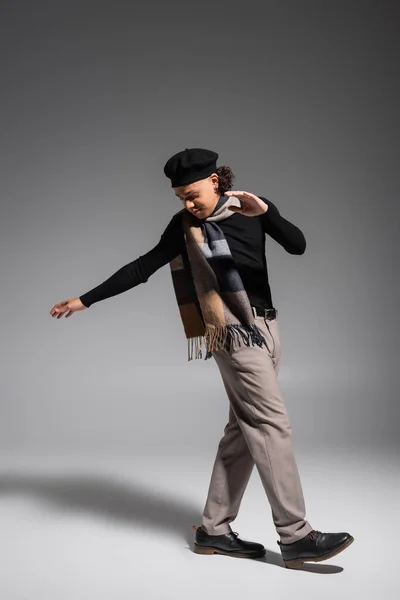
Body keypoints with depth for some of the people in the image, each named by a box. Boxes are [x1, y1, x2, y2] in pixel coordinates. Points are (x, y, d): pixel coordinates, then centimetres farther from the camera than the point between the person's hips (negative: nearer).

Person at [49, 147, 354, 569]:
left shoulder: (252, 210, 8)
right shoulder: (185, 224, 1)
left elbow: (298, 246, -3)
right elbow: (142, 268, 4)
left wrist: (265, 210, -20)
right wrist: (85, 300, 5)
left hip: (266, 326, 5)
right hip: (234, 329, -5)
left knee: (246, 428, 5)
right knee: (271, 423, -12)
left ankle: (214, 529, 14)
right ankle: (295, 536, -9)